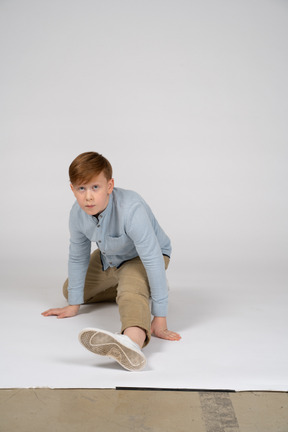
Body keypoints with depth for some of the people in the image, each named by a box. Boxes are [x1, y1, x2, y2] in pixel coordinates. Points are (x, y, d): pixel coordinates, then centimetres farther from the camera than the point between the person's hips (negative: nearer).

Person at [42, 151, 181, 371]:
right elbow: (78, 257, -5)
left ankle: (133, 340, -68)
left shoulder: (130, 209, -41)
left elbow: (153, 261, -40)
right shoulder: (78, 214, -22)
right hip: (109, 258, 7)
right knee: (69, 290, 20)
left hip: (141, 258, -7)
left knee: (132, 290, -40)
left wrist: (159, 319, -39)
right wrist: (74, 304, 3)